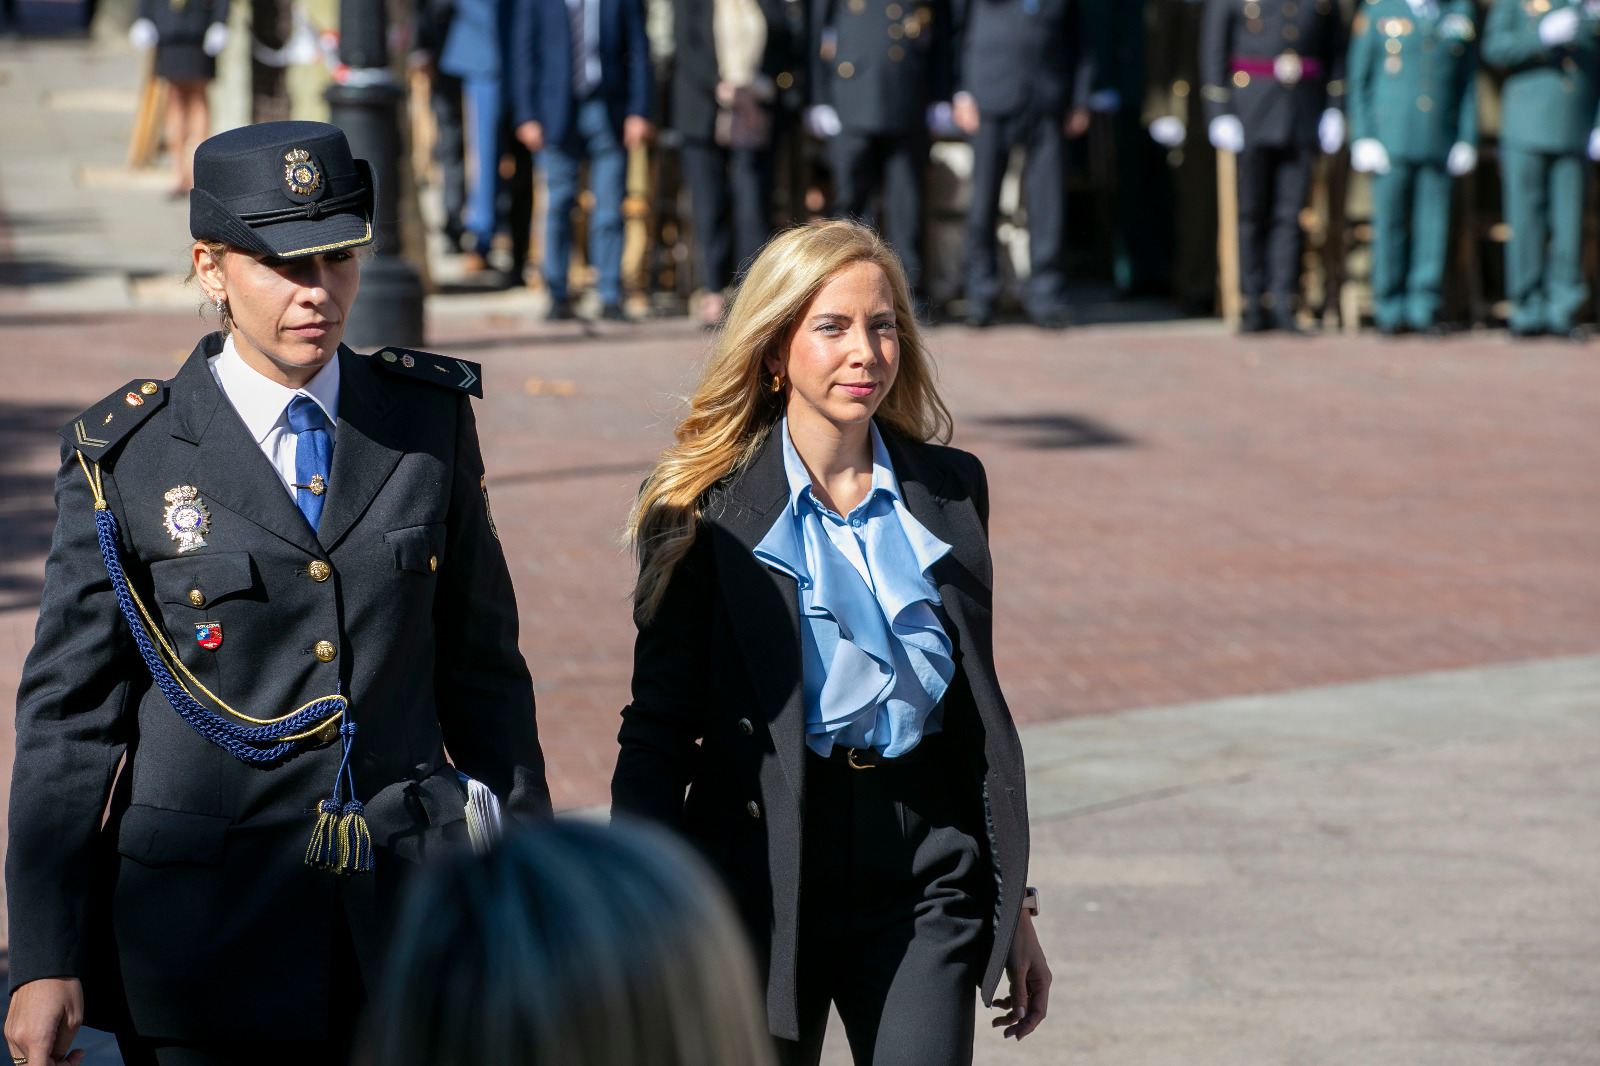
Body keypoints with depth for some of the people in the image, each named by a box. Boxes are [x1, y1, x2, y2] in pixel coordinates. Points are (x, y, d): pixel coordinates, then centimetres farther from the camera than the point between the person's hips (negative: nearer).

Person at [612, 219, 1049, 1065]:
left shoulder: (950, 490, 8)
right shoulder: (708, 511, -3)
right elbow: (658, 729, -1)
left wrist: (1013, 906, 15)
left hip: (925, 882, 2)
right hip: (763, 872, -2)